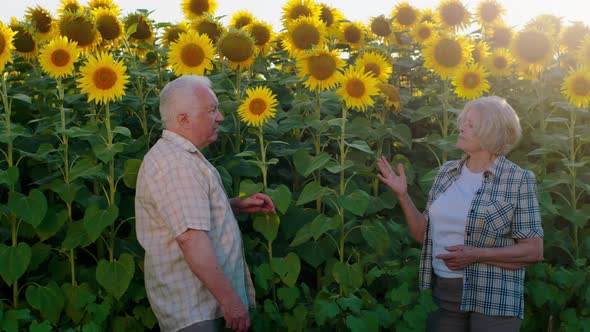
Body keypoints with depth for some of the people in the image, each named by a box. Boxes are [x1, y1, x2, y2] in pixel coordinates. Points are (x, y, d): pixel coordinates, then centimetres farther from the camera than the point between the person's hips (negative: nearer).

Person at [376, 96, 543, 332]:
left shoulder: (518, 180, -8)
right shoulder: (447, 172, 7)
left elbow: (534, 251, -10)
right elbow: (425, 235, 9)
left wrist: (476, 255, -20)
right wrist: (403, 195, -3)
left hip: (493, 300, -5)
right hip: (443, 294, 5)